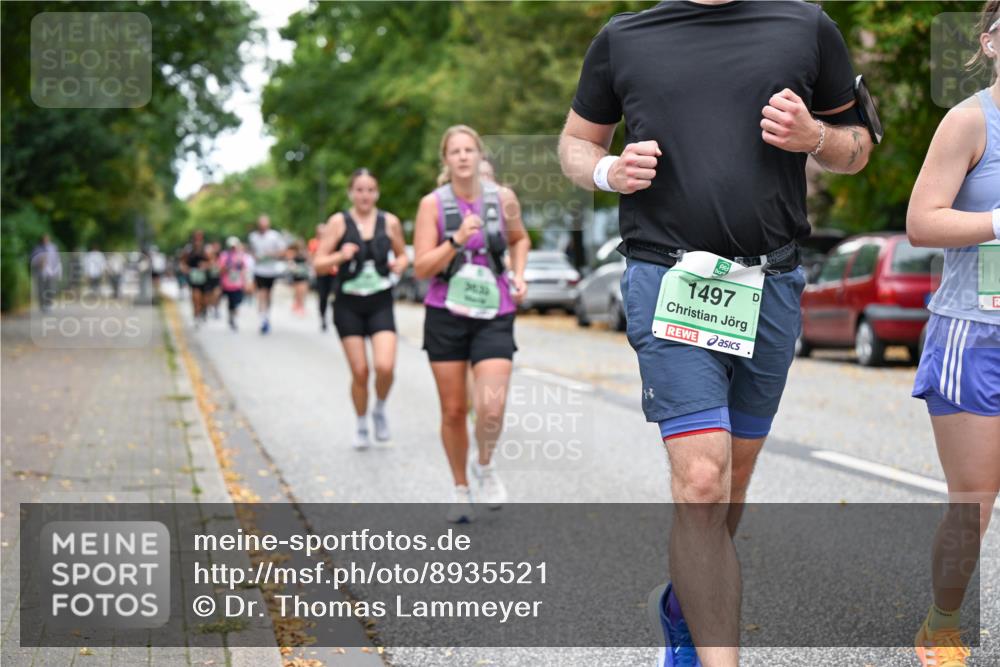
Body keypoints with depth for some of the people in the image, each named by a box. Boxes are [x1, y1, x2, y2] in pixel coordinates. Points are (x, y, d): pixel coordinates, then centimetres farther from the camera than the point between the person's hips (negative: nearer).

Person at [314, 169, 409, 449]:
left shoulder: (390, 222, 3)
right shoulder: (339, 222, -2)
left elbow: (403, 255, 17)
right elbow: (318, 265, -2)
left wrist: (399, 264, -5)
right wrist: (341, 256, -21)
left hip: (381, 302, 1)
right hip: (349, 304, -1)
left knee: (385, 366, -16)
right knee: (360, 371, 0)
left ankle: (380, 410, 14)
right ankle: (361, 426, 22)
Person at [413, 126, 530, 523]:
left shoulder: (503, 199, 1)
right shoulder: (433, 204, -5)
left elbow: (519, 239, 23)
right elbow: (421, 269, -10)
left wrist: (518, 275, 7)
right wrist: (457, 241, -22)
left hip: (494, 316, 0)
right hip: (446, 315, 0)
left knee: (492, 407, -17)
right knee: (453, 411, 6)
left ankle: (485, 467, 14)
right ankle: (460, 488, 27)